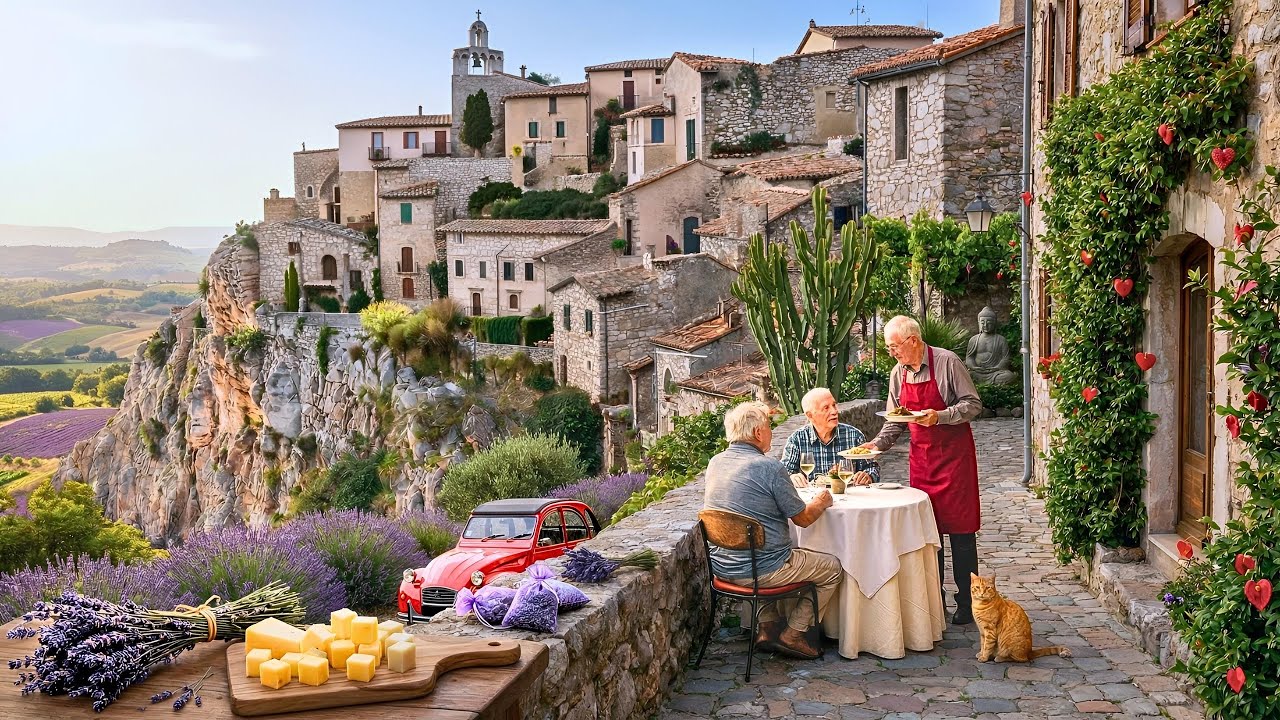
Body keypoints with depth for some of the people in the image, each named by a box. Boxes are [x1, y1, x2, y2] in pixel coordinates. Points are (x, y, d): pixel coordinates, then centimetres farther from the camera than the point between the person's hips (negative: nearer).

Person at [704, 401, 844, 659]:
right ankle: (793, 634, 13)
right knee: (833, 568, 12)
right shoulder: (770, 468, -19)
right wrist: (821, 502, 12)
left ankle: (768, 628, 29)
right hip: (761, 569, -7)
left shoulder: (715, 463, 3)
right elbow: (803, 518, -9)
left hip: (721, 566, 8)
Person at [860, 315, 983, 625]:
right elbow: (895, 421, 13)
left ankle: (967, 602, 7)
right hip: (921, 457, 6)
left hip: (954, 453, -6)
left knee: (960, 529, -3)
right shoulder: (898, 373, 6)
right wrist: (878, 443, -3)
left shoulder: (947, 362, -13)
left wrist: (939, 416, -25)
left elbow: (973, 405, -12)